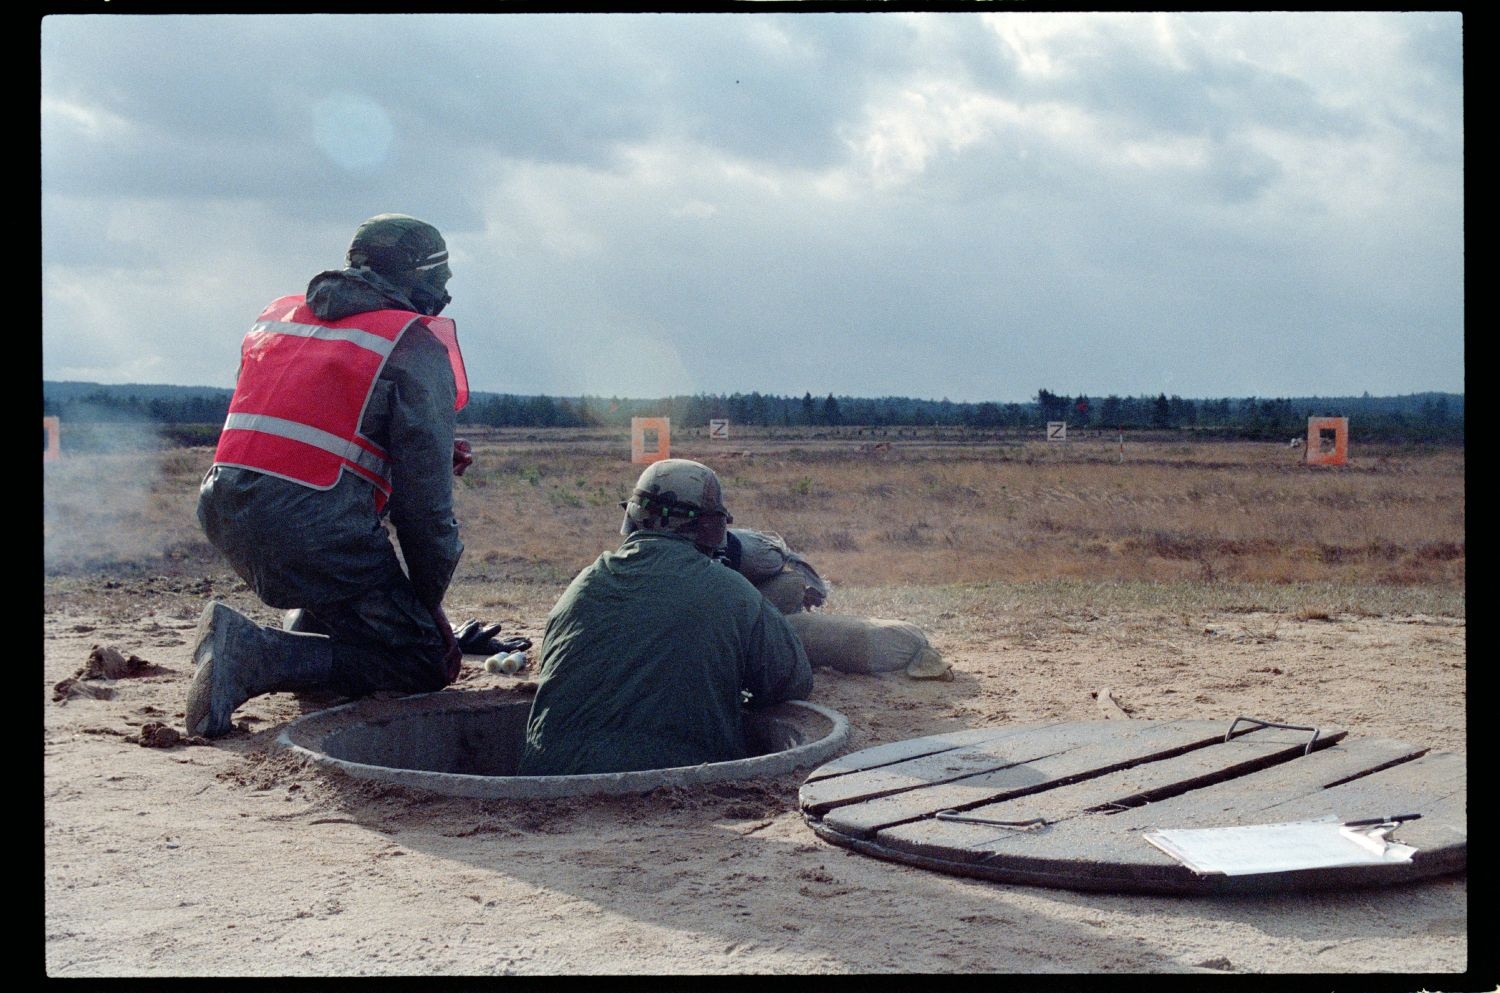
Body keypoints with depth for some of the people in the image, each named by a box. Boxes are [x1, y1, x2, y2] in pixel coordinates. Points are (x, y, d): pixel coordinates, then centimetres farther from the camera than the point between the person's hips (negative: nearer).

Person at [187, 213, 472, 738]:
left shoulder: (276, 317, 20)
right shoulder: (415, 345, 0)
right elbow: (425, 496, -6)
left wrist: (434, 455, 27)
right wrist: (430, 602, 6)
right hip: (317, 530, -8)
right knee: (423, 665, 3)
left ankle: (301, 634, 18)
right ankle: (253, 655, -14)